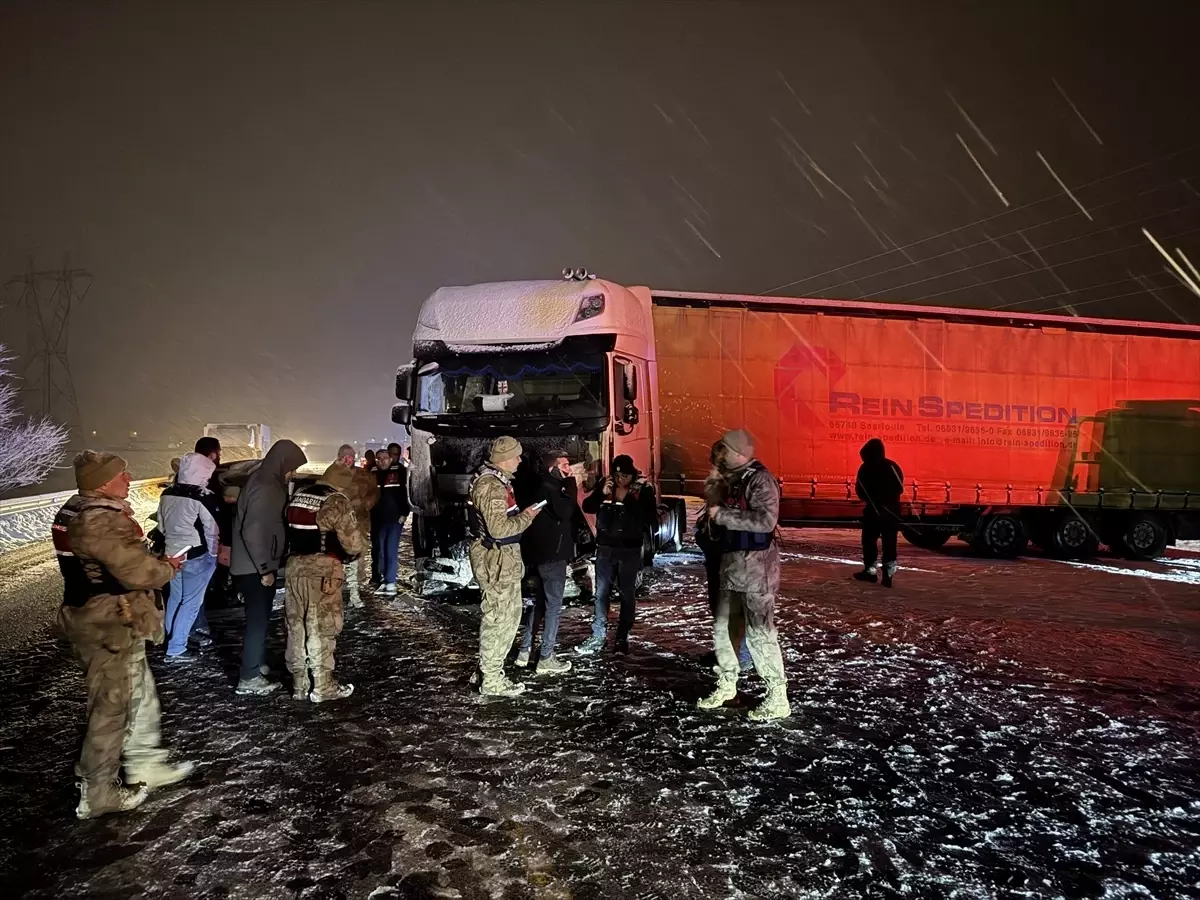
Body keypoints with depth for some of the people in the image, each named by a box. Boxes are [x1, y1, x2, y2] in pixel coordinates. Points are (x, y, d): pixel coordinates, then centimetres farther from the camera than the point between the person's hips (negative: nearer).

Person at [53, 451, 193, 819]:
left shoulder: (74, 511, 8)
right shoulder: (101, 520, -25)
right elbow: (139, 572, -24)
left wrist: (153, 562, 6)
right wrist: (168, 567, -5)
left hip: (94, 619, 10)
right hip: (110, 628, -10)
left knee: (139, 693, 21)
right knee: (112, 707, 4)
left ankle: (146, 765, 34)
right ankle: (97, 794, 17)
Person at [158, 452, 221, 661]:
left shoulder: (167, 494, 5)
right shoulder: (203, 497, -18)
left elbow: (162, 525, 15)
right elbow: (213, 529, -13)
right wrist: (214, 552, 2)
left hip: (172, 553, 7)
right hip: (196, 555, -7)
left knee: (175, 598, 20)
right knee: (191, 602, 1)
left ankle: (172, 639, 31)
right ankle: (175, 649, 2)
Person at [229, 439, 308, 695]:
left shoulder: (267, 482, 9)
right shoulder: (264, 488, -22)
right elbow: (252, 530, -27)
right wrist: (264, 568, -21)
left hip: (260, 565, 10)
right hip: (255, 567, -10)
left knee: (261, 617, 19)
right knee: (257, 619, -2)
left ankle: (258, 664, 32)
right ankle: (249, 678, 6)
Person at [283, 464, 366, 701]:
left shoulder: (298, 496, 11)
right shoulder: (337, 502, -11)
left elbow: (288, 530, 14)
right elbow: (354, 544, -13)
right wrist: (360, 540, 9)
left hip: (294, 566, 7)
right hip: (322, 571, -7)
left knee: (297, 627, 14)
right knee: (321, 629, 3)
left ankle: (299, 685, 23)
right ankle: (322, 687, 12)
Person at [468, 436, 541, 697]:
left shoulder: (495, 479, 13)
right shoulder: (492, 485, -21)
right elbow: (499, 528, -25)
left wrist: (521, 514, 13)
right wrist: (526, 517, -13)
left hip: (502, 557, 11)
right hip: (496, 559, -11)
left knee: (509, 613, 18)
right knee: (499, 617, -2)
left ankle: (491, 670, 29)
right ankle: (491, 681, 9)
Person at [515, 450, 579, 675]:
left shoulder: (547, 487, 14)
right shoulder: (548, 488, -17)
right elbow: (566, 511, -29)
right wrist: (569, 484, -21)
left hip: (542, 553, 10)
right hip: (552, 554, -10)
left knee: (538, 602, 16)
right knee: (553, 605, -4)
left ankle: (525, 651, 23)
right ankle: (546, 658, 1)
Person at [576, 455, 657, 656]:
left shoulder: (643, 489, -8)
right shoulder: (605, 485, 2)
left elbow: (650, 518, -17)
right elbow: (587, 507, 2)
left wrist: (626, 499, -22)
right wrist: (602, 494, -15)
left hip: (630, 550, -3)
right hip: (605, 547, 3)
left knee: (627, 594, 5)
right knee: (601, 593, 5)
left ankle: (622, 638, 15)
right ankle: (598, 637, 12)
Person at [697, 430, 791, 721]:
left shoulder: (760, 479, -15)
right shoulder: (737, 479, 14)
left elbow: (766, 520, -27)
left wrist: (723, 515, -21)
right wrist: (717, 514, 7)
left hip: (756, 566, -9)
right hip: (734, 565, 10)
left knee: (759, 632, -8)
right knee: (723, 628, 15)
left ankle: (778, 699, 2)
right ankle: (726, 685, 31)